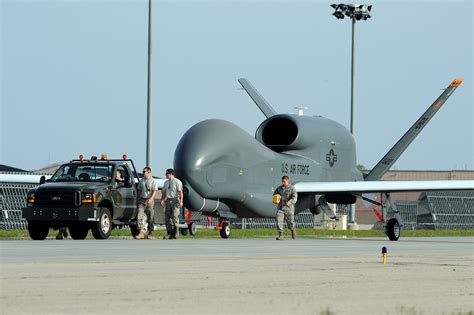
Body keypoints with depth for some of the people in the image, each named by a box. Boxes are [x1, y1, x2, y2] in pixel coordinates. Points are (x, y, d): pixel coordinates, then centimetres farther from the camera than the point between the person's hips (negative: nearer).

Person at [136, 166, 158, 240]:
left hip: (149, 200, -4)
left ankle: (150, 233, 9)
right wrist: (138, 199, 14)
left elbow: (155, 191, -10)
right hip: (142, 200, 4)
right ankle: (141, 232, -13)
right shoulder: (141, 180, 14)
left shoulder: (153, 181, -2)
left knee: (150, 217, 1)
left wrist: (151, 199, -24)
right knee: (139, 216, -10)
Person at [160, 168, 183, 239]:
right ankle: (170, 233, 8)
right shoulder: (166, 182, 20)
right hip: (168, 201, 7)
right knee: (167, 218, 4)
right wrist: (162, 200, 10)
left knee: (175, 216, -13)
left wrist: (181, 201, -19)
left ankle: (176, 233, -9)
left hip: (175, 201, -7)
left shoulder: (177, 182, -4)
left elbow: (180, 192, -11)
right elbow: (163, 192, 23)